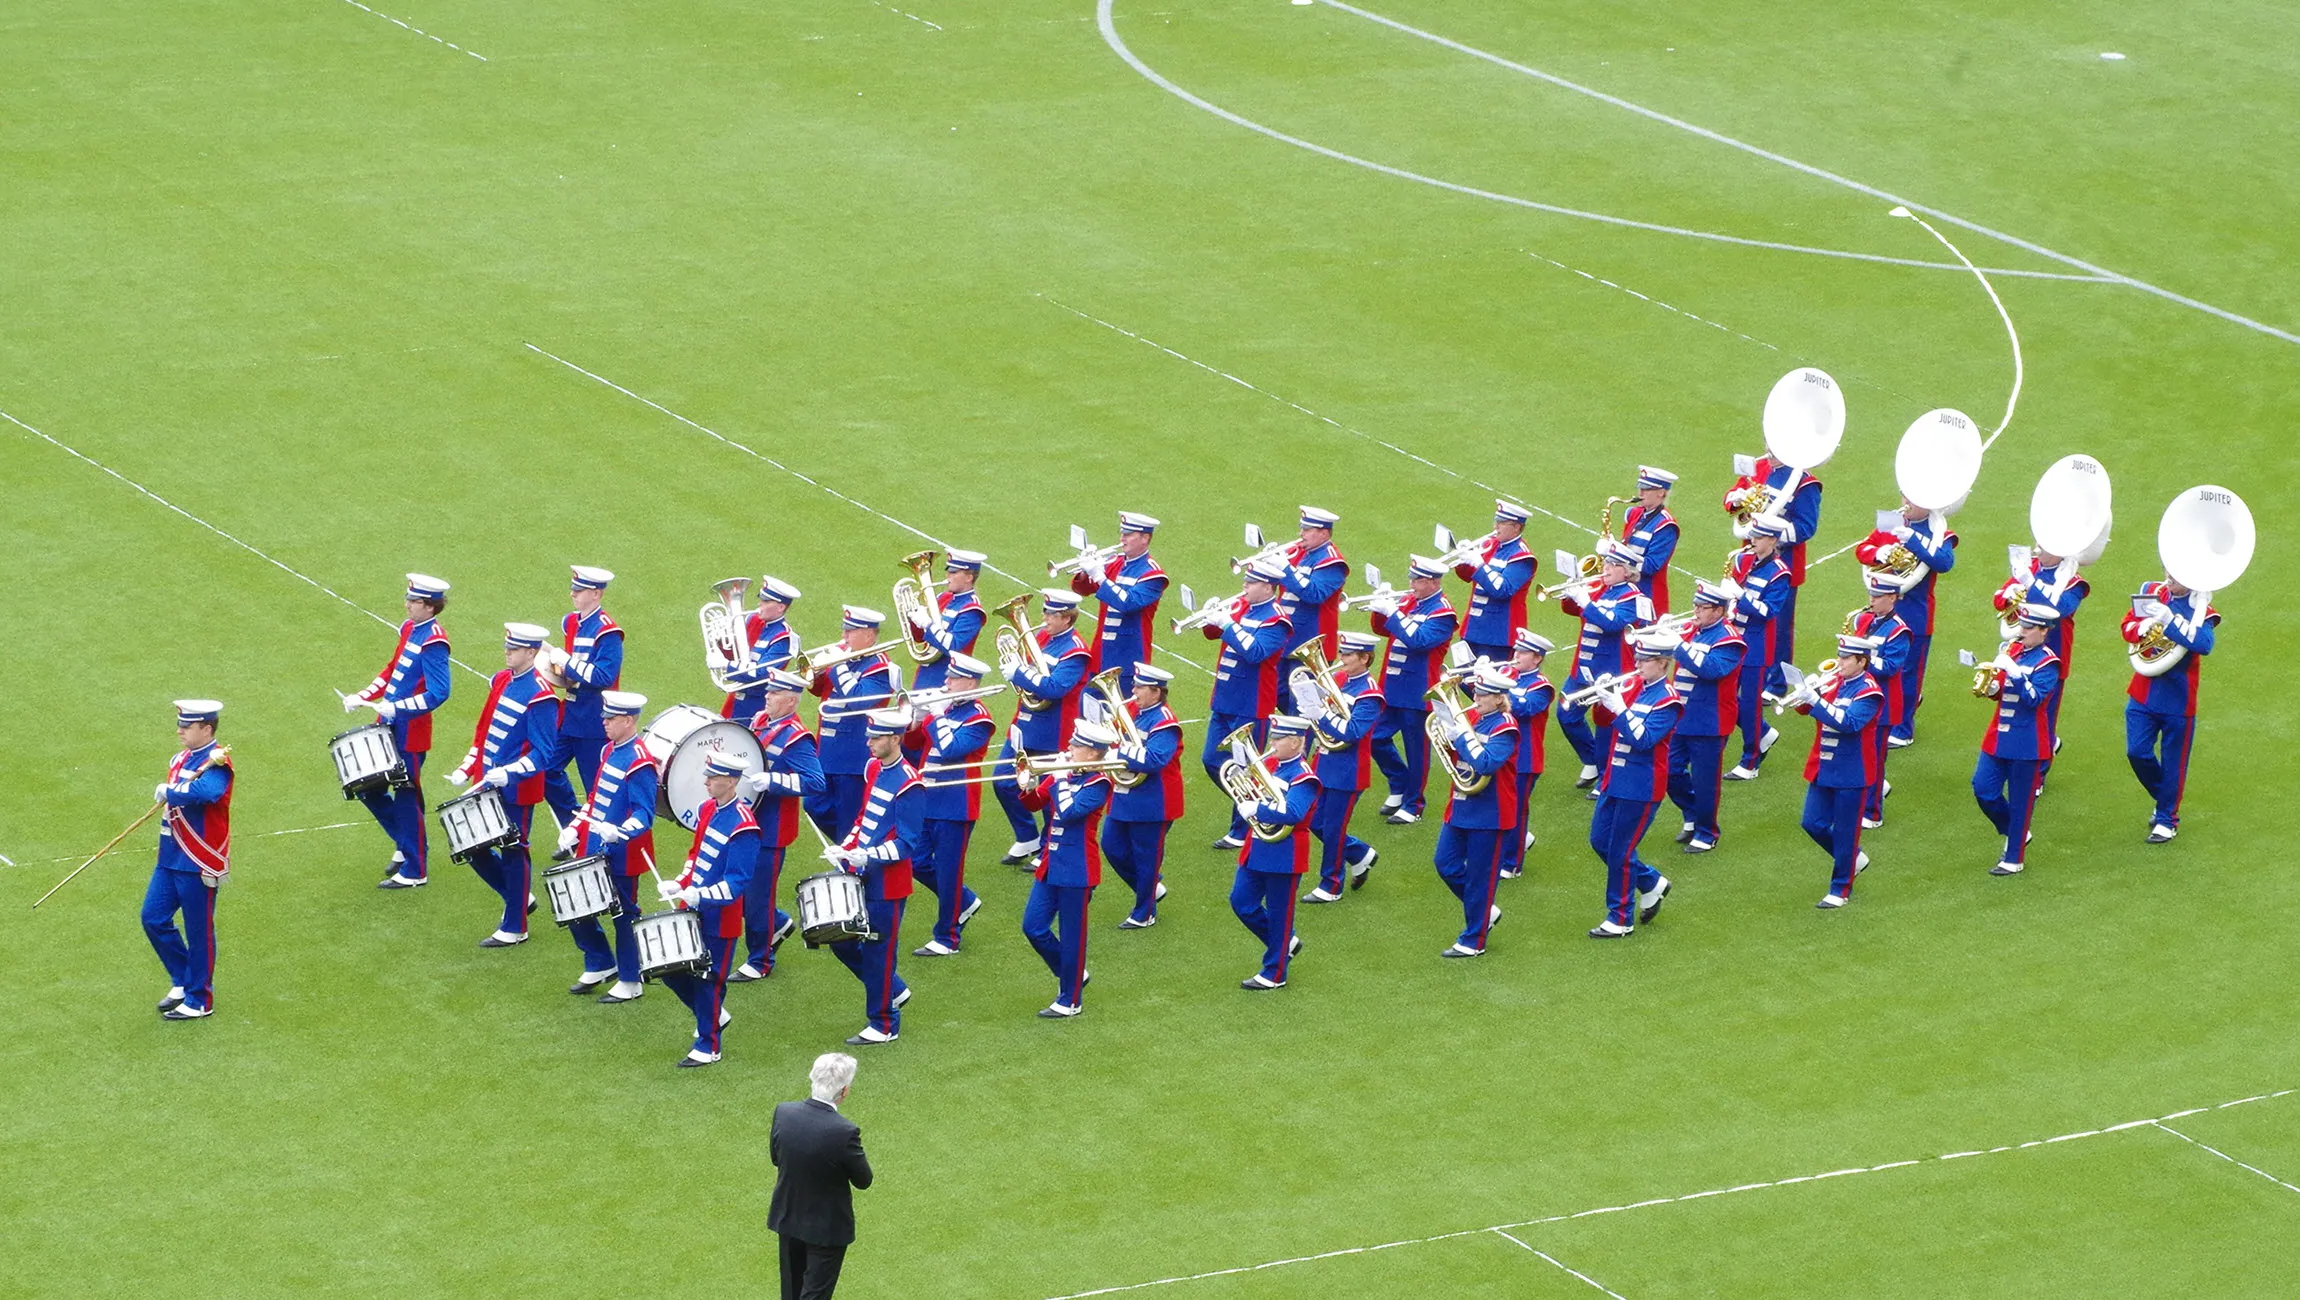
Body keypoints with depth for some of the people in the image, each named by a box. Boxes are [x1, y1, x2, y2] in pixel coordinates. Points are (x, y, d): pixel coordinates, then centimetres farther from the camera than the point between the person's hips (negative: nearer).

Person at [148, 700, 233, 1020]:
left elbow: (207, 790, -38)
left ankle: (199, 1002, 15)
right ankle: (182, 983, 27)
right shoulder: (182, 759, 10)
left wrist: (169, 792, -25)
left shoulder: (217, 763, -17)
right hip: (171, 858, 8)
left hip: (199, 863, -8)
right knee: (154, 919, 10)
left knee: (198, 932, 3)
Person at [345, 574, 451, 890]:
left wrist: (396, 708, -27)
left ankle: (414, 872, 14)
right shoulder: (410, 628, 7)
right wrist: (363, 697, 10)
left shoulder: (432, 642, -19)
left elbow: (438, 693, -25)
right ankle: (406, 842, 33)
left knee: (406, 798, 2)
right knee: (370, 790, 15)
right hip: (388, 726, 9)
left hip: (409, 733, -9)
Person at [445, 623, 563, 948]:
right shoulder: (502, 681, 7)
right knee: (475, 849, 12)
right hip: (487, 786, 8)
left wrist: (509, 773, -29)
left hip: (517, 793, -8)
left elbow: (544, 753, -18)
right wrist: (467, 769, 9)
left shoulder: (540, 696, -17)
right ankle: (520, 899, 31)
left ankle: (514, 928, 15)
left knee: (512, 854, 2)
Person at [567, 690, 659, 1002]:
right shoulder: (609, 750, 8)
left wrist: (618, 832, -37)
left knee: (624, 915, 4)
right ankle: (600, 965, 31)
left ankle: (630, 982, 17)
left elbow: (644, 815, -22)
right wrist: (576, 829, 13)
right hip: (593, 850, 9)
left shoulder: (640, 763, -19)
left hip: (622, 856, -9)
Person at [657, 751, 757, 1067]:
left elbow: (738, 882, -22)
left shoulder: (742, 825, -21)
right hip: (692, 910, 8)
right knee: (671, 970, 14)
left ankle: (707, 1047, 19)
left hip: (719, 919, -8)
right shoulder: (708, 809, 4)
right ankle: (713, 1015, 36)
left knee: (708, 980, 3)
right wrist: (679, 885, 5)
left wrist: (700, 896, -31)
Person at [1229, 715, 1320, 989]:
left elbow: (1292, 813, -31)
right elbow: (1247, 793, 13)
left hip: (1284, 855, -8)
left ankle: (1274, 975, 15)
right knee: (1242, 902, 11)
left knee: (1278, 914, 3)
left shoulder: (1303, 777, -17)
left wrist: (1254, 809, -29)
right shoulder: (1268, 763, 6)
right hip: (1257, 851, 8)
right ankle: (1285, 942, 30)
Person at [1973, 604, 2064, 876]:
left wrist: (2013, 672, -30)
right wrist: (1991, 687, -6)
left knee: (2020, 802, 3)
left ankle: (2014, 859, 14)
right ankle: (2016, 835, 27)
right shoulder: (2012, 649, 9)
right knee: (1983, 789, 5)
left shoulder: (2047, 663, -12)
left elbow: (2034, 698, -23)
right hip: (1999, 737, 7)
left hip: (2027, 743, -7)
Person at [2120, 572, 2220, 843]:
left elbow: (2204, 643, -28)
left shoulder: (2200, 610, -10)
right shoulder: (2152, 593, 3)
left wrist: (2168, 620, -34)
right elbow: (2127, 626, 3)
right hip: (2144, 694, 4)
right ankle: (2163, 799, 28)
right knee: (2137, 753, 2)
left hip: (2178, 698, -4)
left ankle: (2167, 818, 21)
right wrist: (2142, 627, -21)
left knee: (2173, 762, 6)